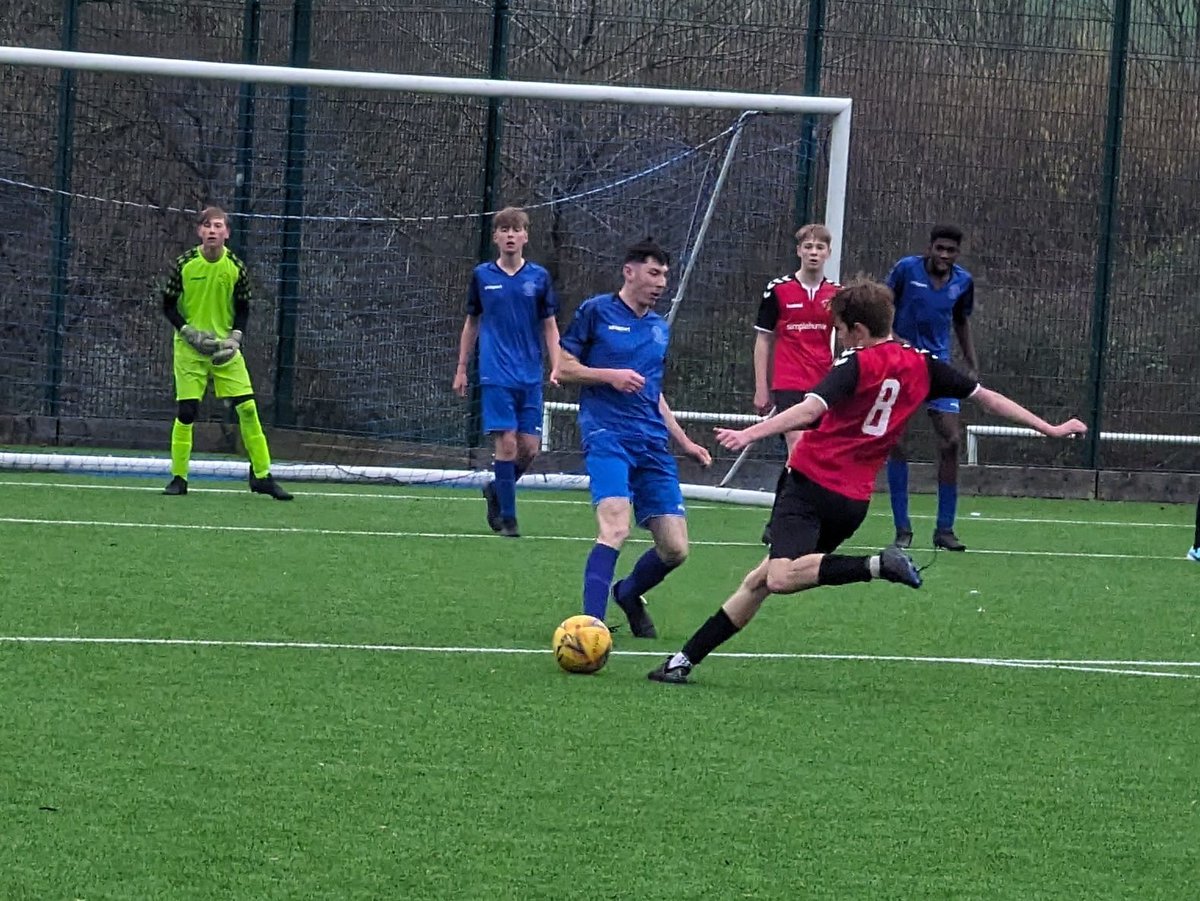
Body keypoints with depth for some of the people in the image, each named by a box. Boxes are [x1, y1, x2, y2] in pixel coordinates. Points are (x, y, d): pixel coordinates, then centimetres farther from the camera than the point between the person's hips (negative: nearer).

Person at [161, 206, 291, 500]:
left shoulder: (236, 267, -4)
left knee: (247, 408, -5)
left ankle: (261, 475, 4)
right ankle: (178, 478, 8)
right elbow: (167, 305, 0)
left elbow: (243, 308, 6)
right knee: (186, 411, -5)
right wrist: (189, 332, -13)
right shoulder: (184, 264, -8)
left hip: (225, 348, 1)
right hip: (190, 349, -1)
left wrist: (235, 338, -9)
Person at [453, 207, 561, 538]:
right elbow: (471, 323, 14)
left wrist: (556, 367, -2)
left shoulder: (539, 277, 5)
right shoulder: (482, 275, 4)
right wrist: (461, 368, 13)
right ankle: (508, 519, -3)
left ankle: (496, 490, 26)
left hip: (530, 376, 2)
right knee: (507, 443, -10)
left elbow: (550, 326, 9)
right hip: (496, 376, -2)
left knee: (530, 447, -1)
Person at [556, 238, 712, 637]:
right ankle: (591, 621, -27)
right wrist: (611, 375, -13)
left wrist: (684, 441, 25)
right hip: (607, 435, -6)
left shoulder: (660, 327, 19)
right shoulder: (596, 312, 1)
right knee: (616, 526, -27)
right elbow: (564, 368, 1)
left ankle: (629, 593, 30)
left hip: (652, 442, 6)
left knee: (675, 548, 1)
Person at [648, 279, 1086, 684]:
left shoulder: (857, 365, -8)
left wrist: (749, 433, -34)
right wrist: (1050, 429, 26)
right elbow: (986, 397, 17)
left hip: (811, 482, -8)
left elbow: (810, 409, -24)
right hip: (853, 501, 8)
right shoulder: (922, 365, 11)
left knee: (780, 577, -27)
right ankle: (686, 658, 10)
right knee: (758, 581, 13)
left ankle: (875, 566, -30)